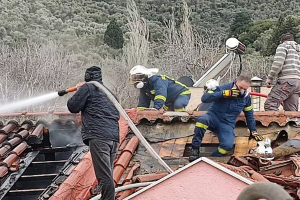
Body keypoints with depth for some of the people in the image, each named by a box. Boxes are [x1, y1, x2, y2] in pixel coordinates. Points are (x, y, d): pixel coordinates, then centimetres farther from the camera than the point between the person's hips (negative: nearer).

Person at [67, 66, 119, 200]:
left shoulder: (87, 87, 3)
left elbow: (73, 107, 1)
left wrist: (79, 90, 19)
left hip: (98, 136, -8)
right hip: (114, 137, 8)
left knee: (105, 177, -13)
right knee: (108, 175, 12)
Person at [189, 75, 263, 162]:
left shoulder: (246, 97, 2)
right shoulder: (223, 88, -11)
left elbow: (249, 114, 16)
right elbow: (204, 98, -22)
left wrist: (253, 131, 15)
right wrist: (225, 93, -27)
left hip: (227, 124, 2)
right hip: (213, 117, -2)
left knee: (228, 145, -30)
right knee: (202, 120, -39)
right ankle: (195, 149, -22)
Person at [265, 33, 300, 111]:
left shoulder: (283, 46, 5)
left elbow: (278, 64, -10)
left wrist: (269, 79, -7)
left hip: (287, 80, -8)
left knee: (270, 105, -16)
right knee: (291, 110, 5)